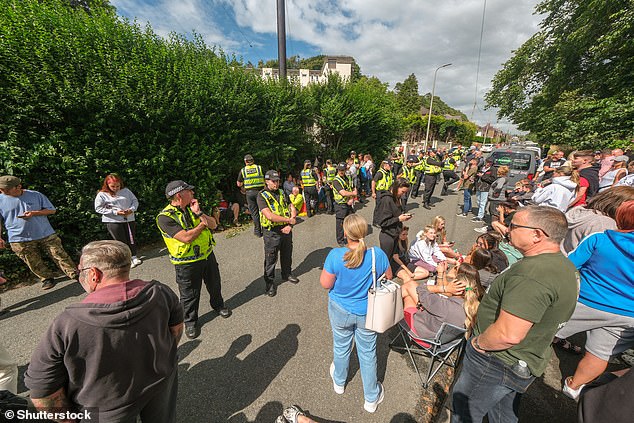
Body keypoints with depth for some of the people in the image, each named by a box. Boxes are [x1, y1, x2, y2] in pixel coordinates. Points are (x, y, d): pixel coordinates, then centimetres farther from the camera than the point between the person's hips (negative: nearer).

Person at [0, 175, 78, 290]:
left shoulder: (36, 195, -1)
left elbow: (52, 210, 4)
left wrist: (34, 213, -13)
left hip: (46, 234, -1)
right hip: (20, 239, 1)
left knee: (60, 255, -1)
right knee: (35, 263, 6)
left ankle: (74, 274, 7)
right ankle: (47, 278, 24)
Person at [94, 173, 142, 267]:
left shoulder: (126, 191, 5)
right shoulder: (102, 195, -4)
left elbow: (135, 201, 10)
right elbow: (98, 208, -6)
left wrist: (131, 209, -10)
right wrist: (115, 212, -16)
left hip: (129, 219, 3)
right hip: (113, 221, -3)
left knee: (132, 239, 10)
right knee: (121, 241, 4)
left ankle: (134, 257, 27)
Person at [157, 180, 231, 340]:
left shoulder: (193, 207, 1)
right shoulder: (165, 217, -20)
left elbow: (213, 225, -4)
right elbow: (186, 238, -29)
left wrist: (199, 213, -20)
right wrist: (202, 225, -14)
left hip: (207, 254, 6)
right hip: (187, 262, -6)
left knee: (215, 285, 22)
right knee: (190, 295, 12)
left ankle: (218, 305, 49)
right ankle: (190, 322, 36)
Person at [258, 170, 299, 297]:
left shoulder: (282, 193, 8)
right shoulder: (262, 196, -11)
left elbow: (293, 210, 4)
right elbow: (270, 216, -23)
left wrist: (290, 225, -11)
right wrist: (289, 220, -17)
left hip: (286, 230, 6)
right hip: (272, 232, -5)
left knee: (287, 255, 20)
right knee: (271, 259, 6)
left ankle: (286, 274, 42)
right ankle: (269, 283, 24)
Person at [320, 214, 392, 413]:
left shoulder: (335, 255, -29)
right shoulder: (377, 254, -22)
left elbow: (325, 284, -18)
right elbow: (388, 277, -5)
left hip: (341, 311, 0)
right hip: (367, 313, 1)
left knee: (341, 347, 26)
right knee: (368, 353, 22)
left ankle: (339, 382, 55)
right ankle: (371, 398, 45)